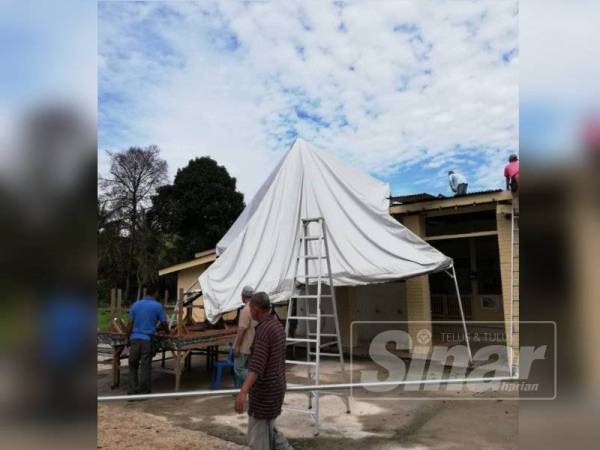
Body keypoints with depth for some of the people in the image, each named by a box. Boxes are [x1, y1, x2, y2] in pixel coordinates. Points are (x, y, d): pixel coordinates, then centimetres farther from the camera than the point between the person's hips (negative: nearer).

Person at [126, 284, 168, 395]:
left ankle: (132, 390, 15)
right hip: (147, 339, -3)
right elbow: (164, 323, 3)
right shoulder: (158, 306, -3)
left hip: (134, 338, 3)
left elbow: (130, 324, 5)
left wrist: (127, 338, 13)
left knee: (133, 365, 14)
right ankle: (143, 391, 11)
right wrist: (167, 331, 23)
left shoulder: (135, 304, 7)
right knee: (145, 366, 5)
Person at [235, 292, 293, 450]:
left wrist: (243, 392, -41)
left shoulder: (264, 329, -21)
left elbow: (256, 365, -33)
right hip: (275, 386, 9)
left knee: (257, 435, 4)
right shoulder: (277, 325, 9)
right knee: (267, 428, 23)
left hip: (265, 389, -9)